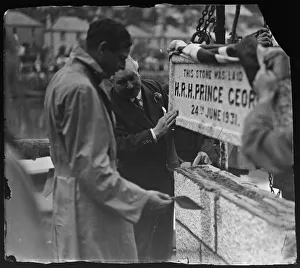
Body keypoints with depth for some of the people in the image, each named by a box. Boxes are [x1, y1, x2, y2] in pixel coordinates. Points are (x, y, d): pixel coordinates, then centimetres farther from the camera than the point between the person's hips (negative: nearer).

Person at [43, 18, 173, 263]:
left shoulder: (66, 77, 10)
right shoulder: (81, 89, -22)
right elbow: (90, 166, -24)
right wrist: (141, 200, -23)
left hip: (71, 195, 10)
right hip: (88, 204, -10)